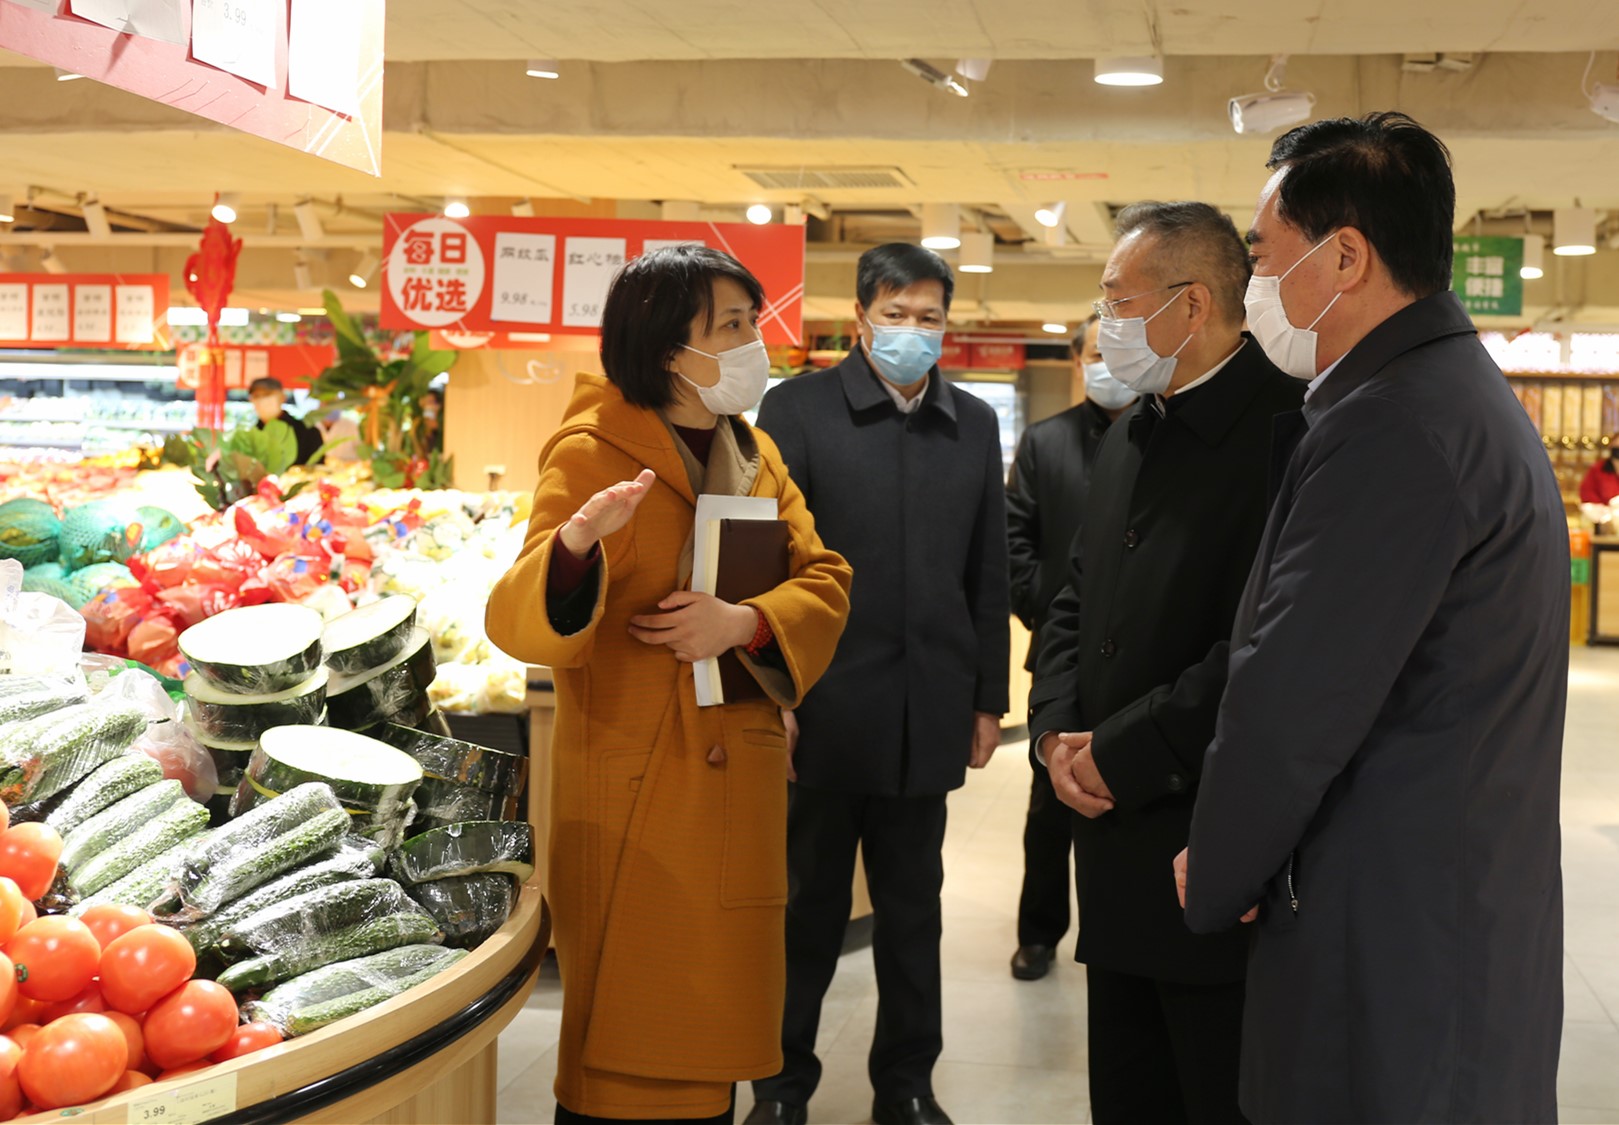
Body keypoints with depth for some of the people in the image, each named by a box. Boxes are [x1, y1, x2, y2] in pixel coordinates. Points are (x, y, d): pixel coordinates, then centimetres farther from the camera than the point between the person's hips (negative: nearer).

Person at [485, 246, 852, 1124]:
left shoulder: (754, 454, 13)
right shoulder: (592, 454, -9)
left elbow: (825, 583, 6)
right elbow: (520, 625, -19)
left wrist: (746, 622, -14)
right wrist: (575, 543, -41)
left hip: (738, 781, 7)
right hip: (634, 792, -6)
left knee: (711, 1039, 14)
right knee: (628, 1053, 1)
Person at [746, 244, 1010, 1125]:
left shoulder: (974, 425, 8)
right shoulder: (798, 408, -3)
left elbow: (988, 578, 10)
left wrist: (989, 698, 9)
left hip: (928, 713, 3)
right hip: (824, 708, -3)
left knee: (913, 909, 13)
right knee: (807, 906, 9)